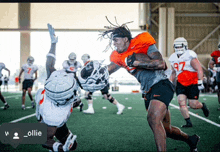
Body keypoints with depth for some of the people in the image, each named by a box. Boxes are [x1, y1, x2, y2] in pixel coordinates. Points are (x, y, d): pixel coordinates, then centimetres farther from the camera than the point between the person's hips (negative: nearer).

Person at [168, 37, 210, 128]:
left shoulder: (190, 56, -13)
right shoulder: (173, 58, 7)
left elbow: (199, 69, -14)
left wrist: (200, 83, -20)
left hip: (193, 84, -5)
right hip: (181, 84, 5)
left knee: (193, 105, -7)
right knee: (181, 102, -11)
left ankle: (203, 106, 29)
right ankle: (188, 122, -1)